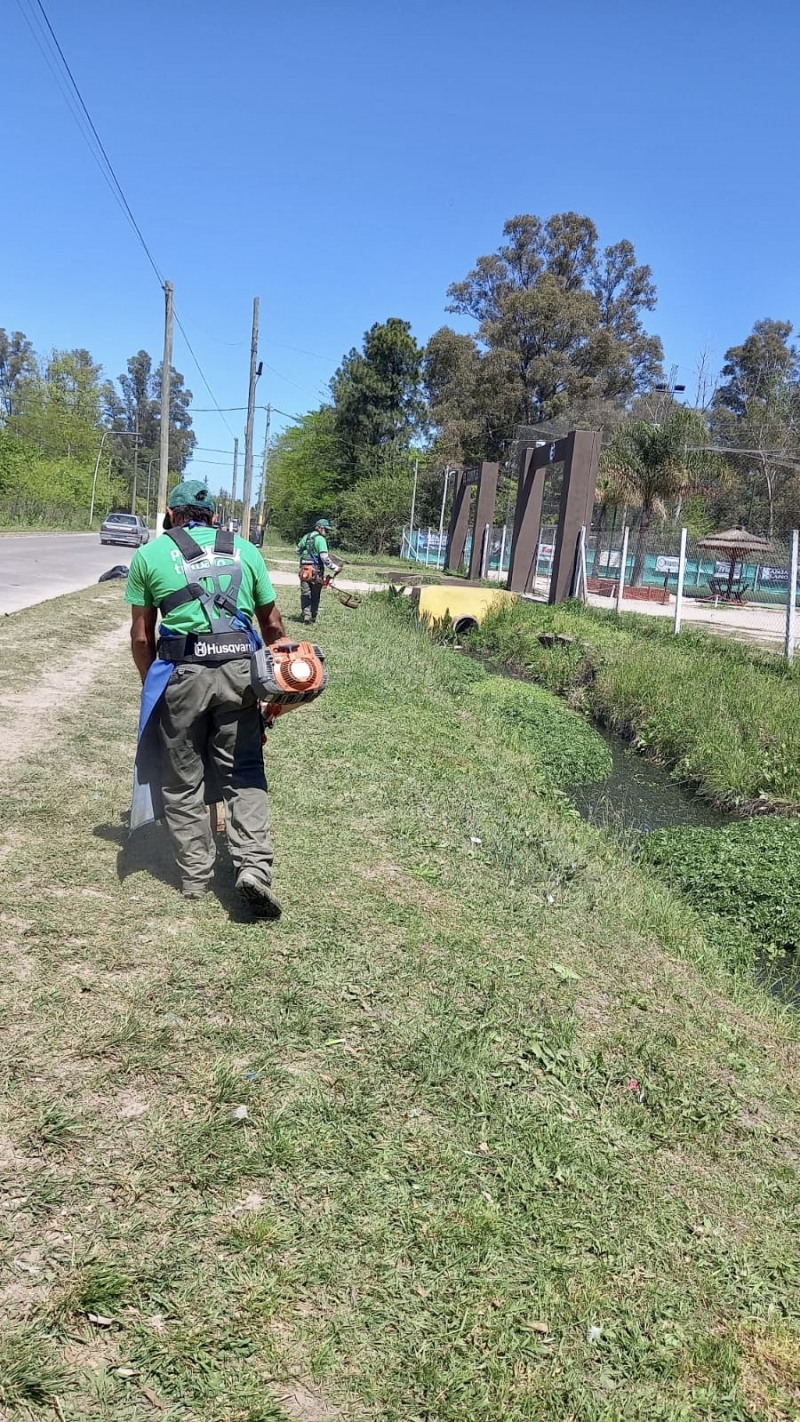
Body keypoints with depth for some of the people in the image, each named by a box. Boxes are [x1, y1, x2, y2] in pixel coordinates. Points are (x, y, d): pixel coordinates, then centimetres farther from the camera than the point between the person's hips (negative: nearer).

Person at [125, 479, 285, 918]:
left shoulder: (150, 554, 10)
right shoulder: (244, 550, 15)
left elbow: (141, 636, 8)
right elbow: (273, 626, 15)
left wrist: (151, 682, 22)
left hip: (182, 672, -1)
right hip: (239, 670, 1)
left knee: (183, 779, 13)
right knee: (244, 773, 11)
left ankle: (195, 875, 21)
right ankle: (253, 866, -3)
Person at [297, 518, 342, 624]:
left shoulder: (306, 537, 10)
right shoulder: (320, 539, -12)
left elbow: (298, 550, 23)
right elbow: (325, 558, -19)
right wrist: (335, 568, -13)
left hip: (304, 569, 5)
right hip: (316, 570, -5)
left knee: (305, 593, 5)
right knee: (315, 595, 9)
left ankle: (306, 614, -8)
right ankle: (313, 616, 16)